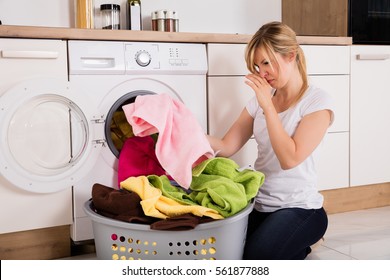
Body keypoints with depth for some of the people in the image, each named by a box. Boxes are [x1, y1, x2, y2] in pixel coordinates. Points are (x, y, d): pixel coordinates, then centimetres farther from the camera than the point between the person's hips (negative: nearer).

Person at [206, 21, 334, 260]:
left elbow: (290, 159, -21)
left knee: (256, 256, -27)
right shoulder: (261, 99, 8)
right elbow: (227, 147, 1)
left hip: (298, 208, -5)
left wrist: (268, 106, -20)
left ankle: (301, 242, 6)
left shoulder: (317, 101, -10)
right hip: (260, 204, 6)